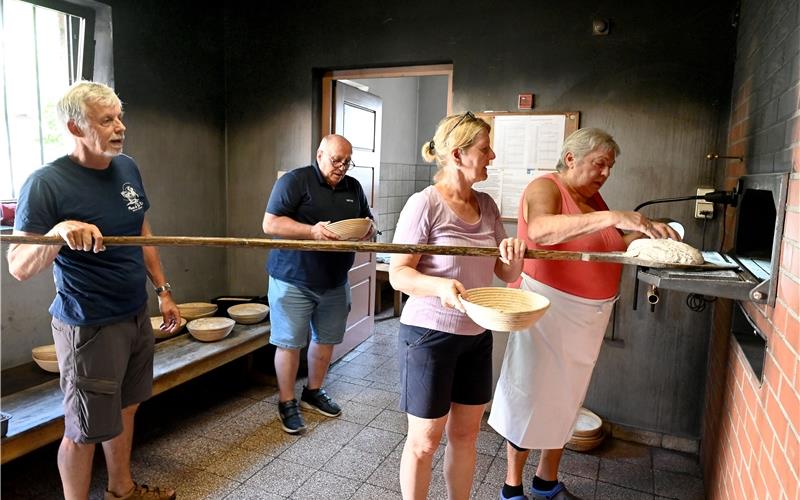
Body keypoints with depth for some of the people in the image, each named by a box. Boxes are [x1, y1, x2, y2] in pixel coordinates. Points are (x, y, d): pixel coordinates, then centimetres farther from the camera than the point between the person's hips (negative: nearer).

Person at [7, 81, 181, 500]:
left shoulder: (127, 168, 3)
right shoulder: (45, 183, -16)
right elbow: (19, 267, -16)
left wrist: (163, 291, 12)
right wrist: (57, 233, -35)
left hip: (136, 316, 7)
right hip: (88, 327, -6)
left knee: (124, 407, 22)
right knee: (84, 430, 8)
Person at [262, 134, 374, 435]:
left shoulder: (353, 187, 8)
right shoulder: (294, 181, -10)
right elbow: (270, 224, -15)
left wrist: (368, 231, -8)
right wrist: (313, 231, -28)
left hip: (335, 281, 6)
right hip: (293, 279, -6)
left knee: (326, 339, 15)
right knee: (289, 342, 3)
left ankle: (313, 392, 36)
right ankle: (287, 403, 20)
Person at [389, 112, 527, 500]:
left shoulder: (486, 205, 4)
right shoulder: (425, 203, -16)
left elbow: (506, 273, 8)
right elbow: (398, 274, -16)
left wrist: (513, 257, -15)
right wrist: (439, 285, -34)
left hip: (477, 335, 6)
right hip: (429, 334, -6)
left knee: (466, 434, 18)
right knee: (424, 440, 9)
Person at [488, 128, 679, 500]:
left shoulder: (593, 198, 12)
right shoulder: (545, 188, -12)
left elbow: (613, 245, 18)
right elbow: (540, 230, -33)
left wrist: (647, 233, 0)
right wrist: (613, 217, -37)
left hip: (588, 315, 8)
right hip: (548, 308, -8)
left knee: (565, 398, 17)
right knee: (530, 396, 4)